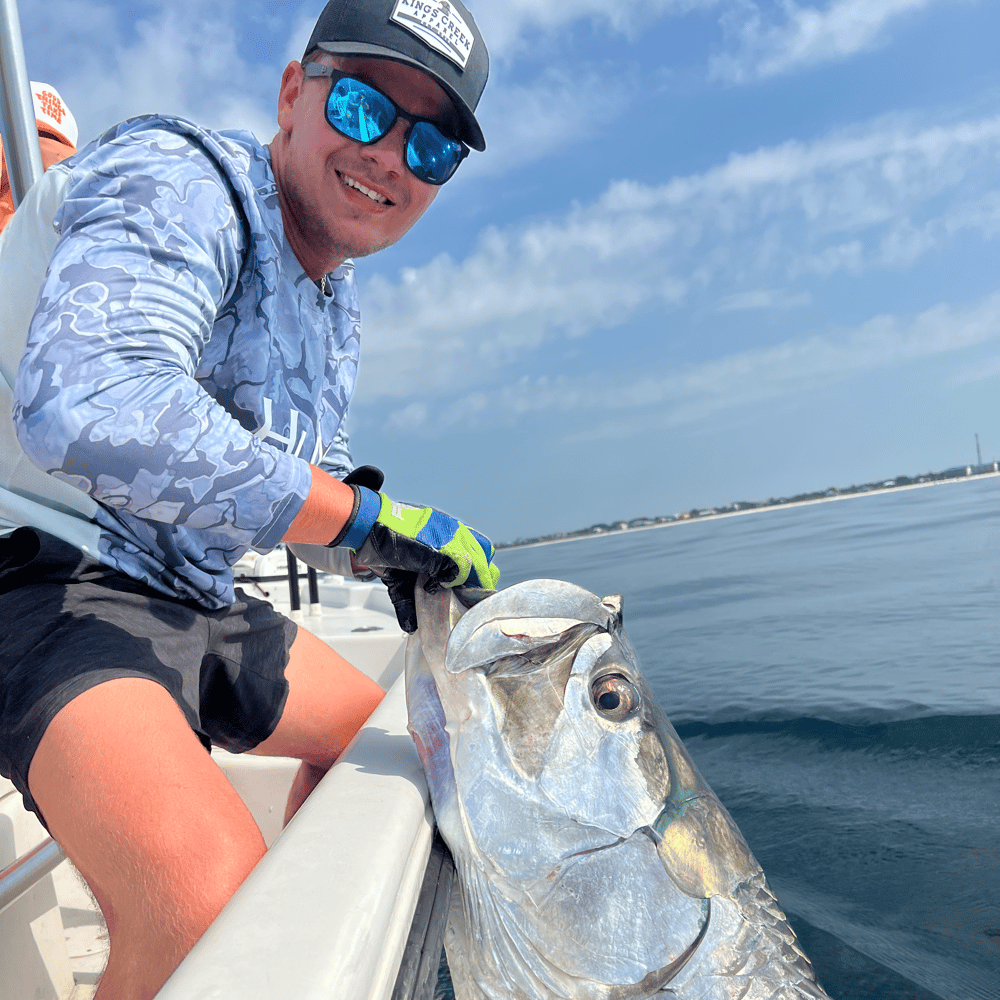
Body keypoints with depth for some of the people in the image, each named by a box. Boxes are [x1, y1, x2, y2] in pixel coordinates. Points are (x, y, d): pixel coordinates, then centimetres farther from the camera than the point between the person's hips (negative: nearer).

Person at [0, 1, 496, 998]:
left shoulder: (335, 309, 13)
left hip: (197, 601, 9)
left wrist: (389, 547, 0)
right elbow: (86, 406, -35)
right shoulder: (175, 178, -16)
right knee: (211, 906, -31)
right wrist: (364, 518, -31)